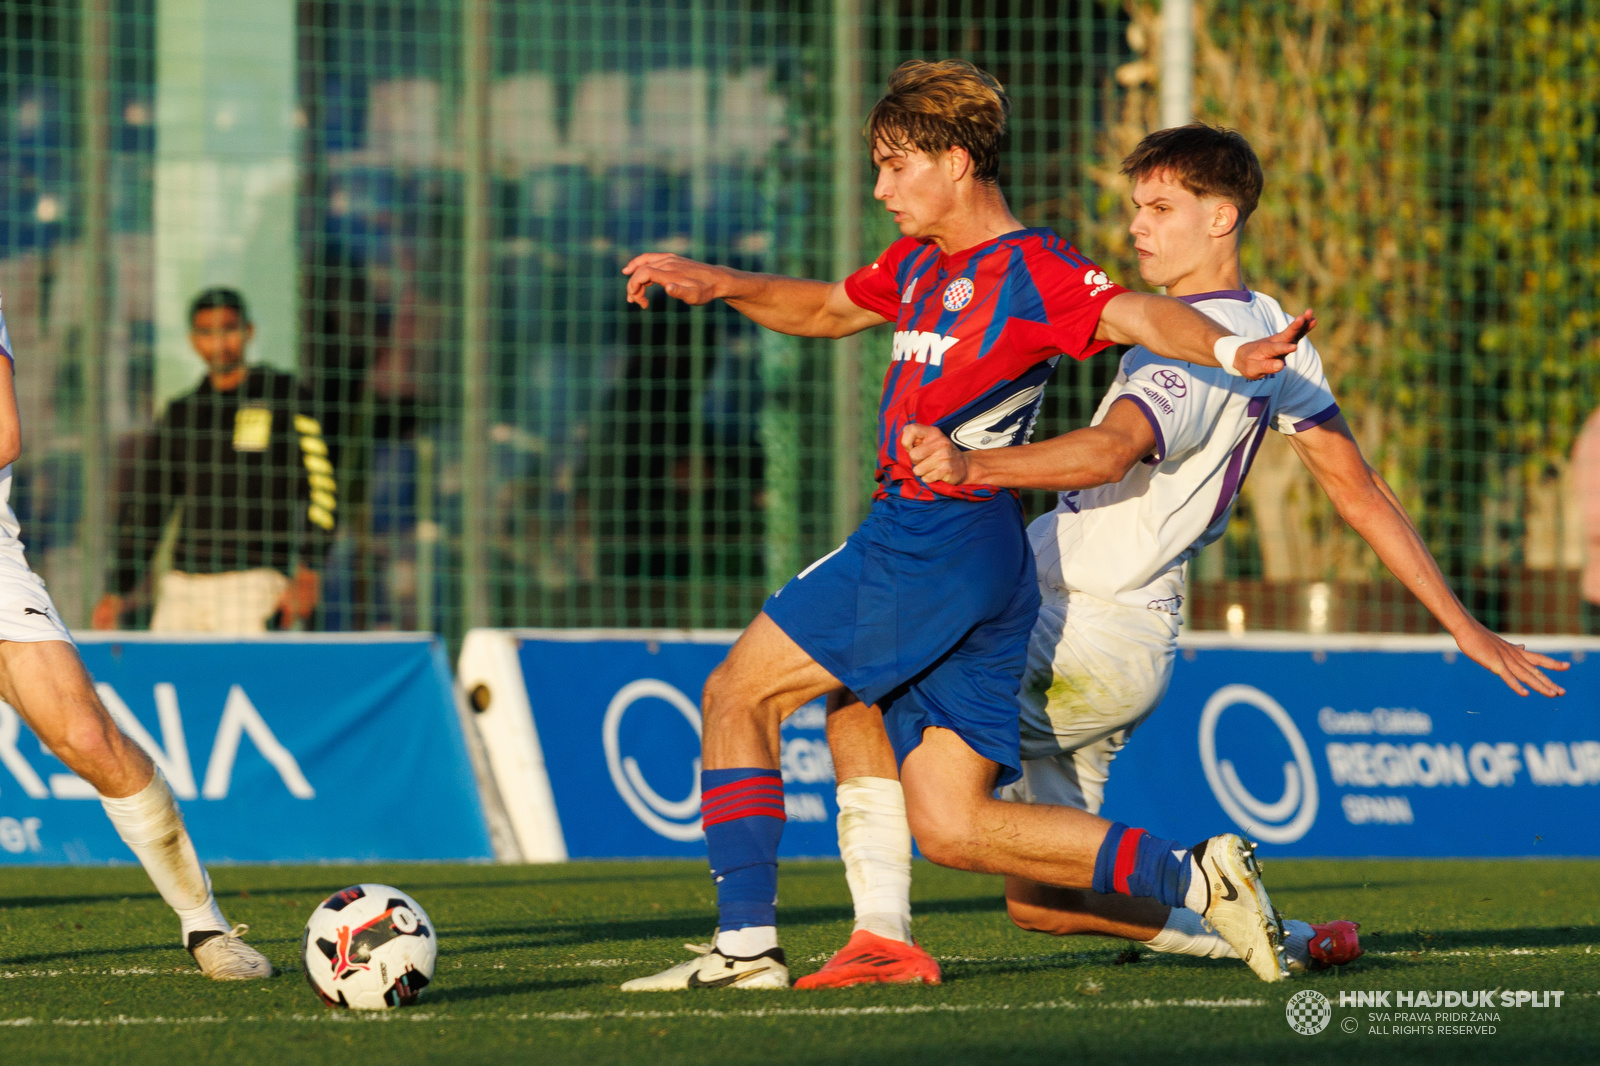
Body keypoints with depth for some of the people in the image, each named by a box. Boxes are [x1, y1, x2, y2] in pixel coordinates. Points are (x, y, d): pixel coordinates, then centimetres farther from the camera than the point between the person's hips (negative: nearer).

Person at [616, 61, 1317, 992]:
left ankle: (745, 942, -1)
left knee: (738, 695, 0)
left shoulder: (1031, 271, -8)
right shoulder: (921, 266, 19)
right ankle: (1194, 878, -2)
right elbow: (824, 310, 36)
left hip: (943, 539, -9)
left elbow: (1139, 316, -24)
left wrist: (1231, 352, -43)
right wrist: (720, 285, 21)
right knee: (952, 826, 4)